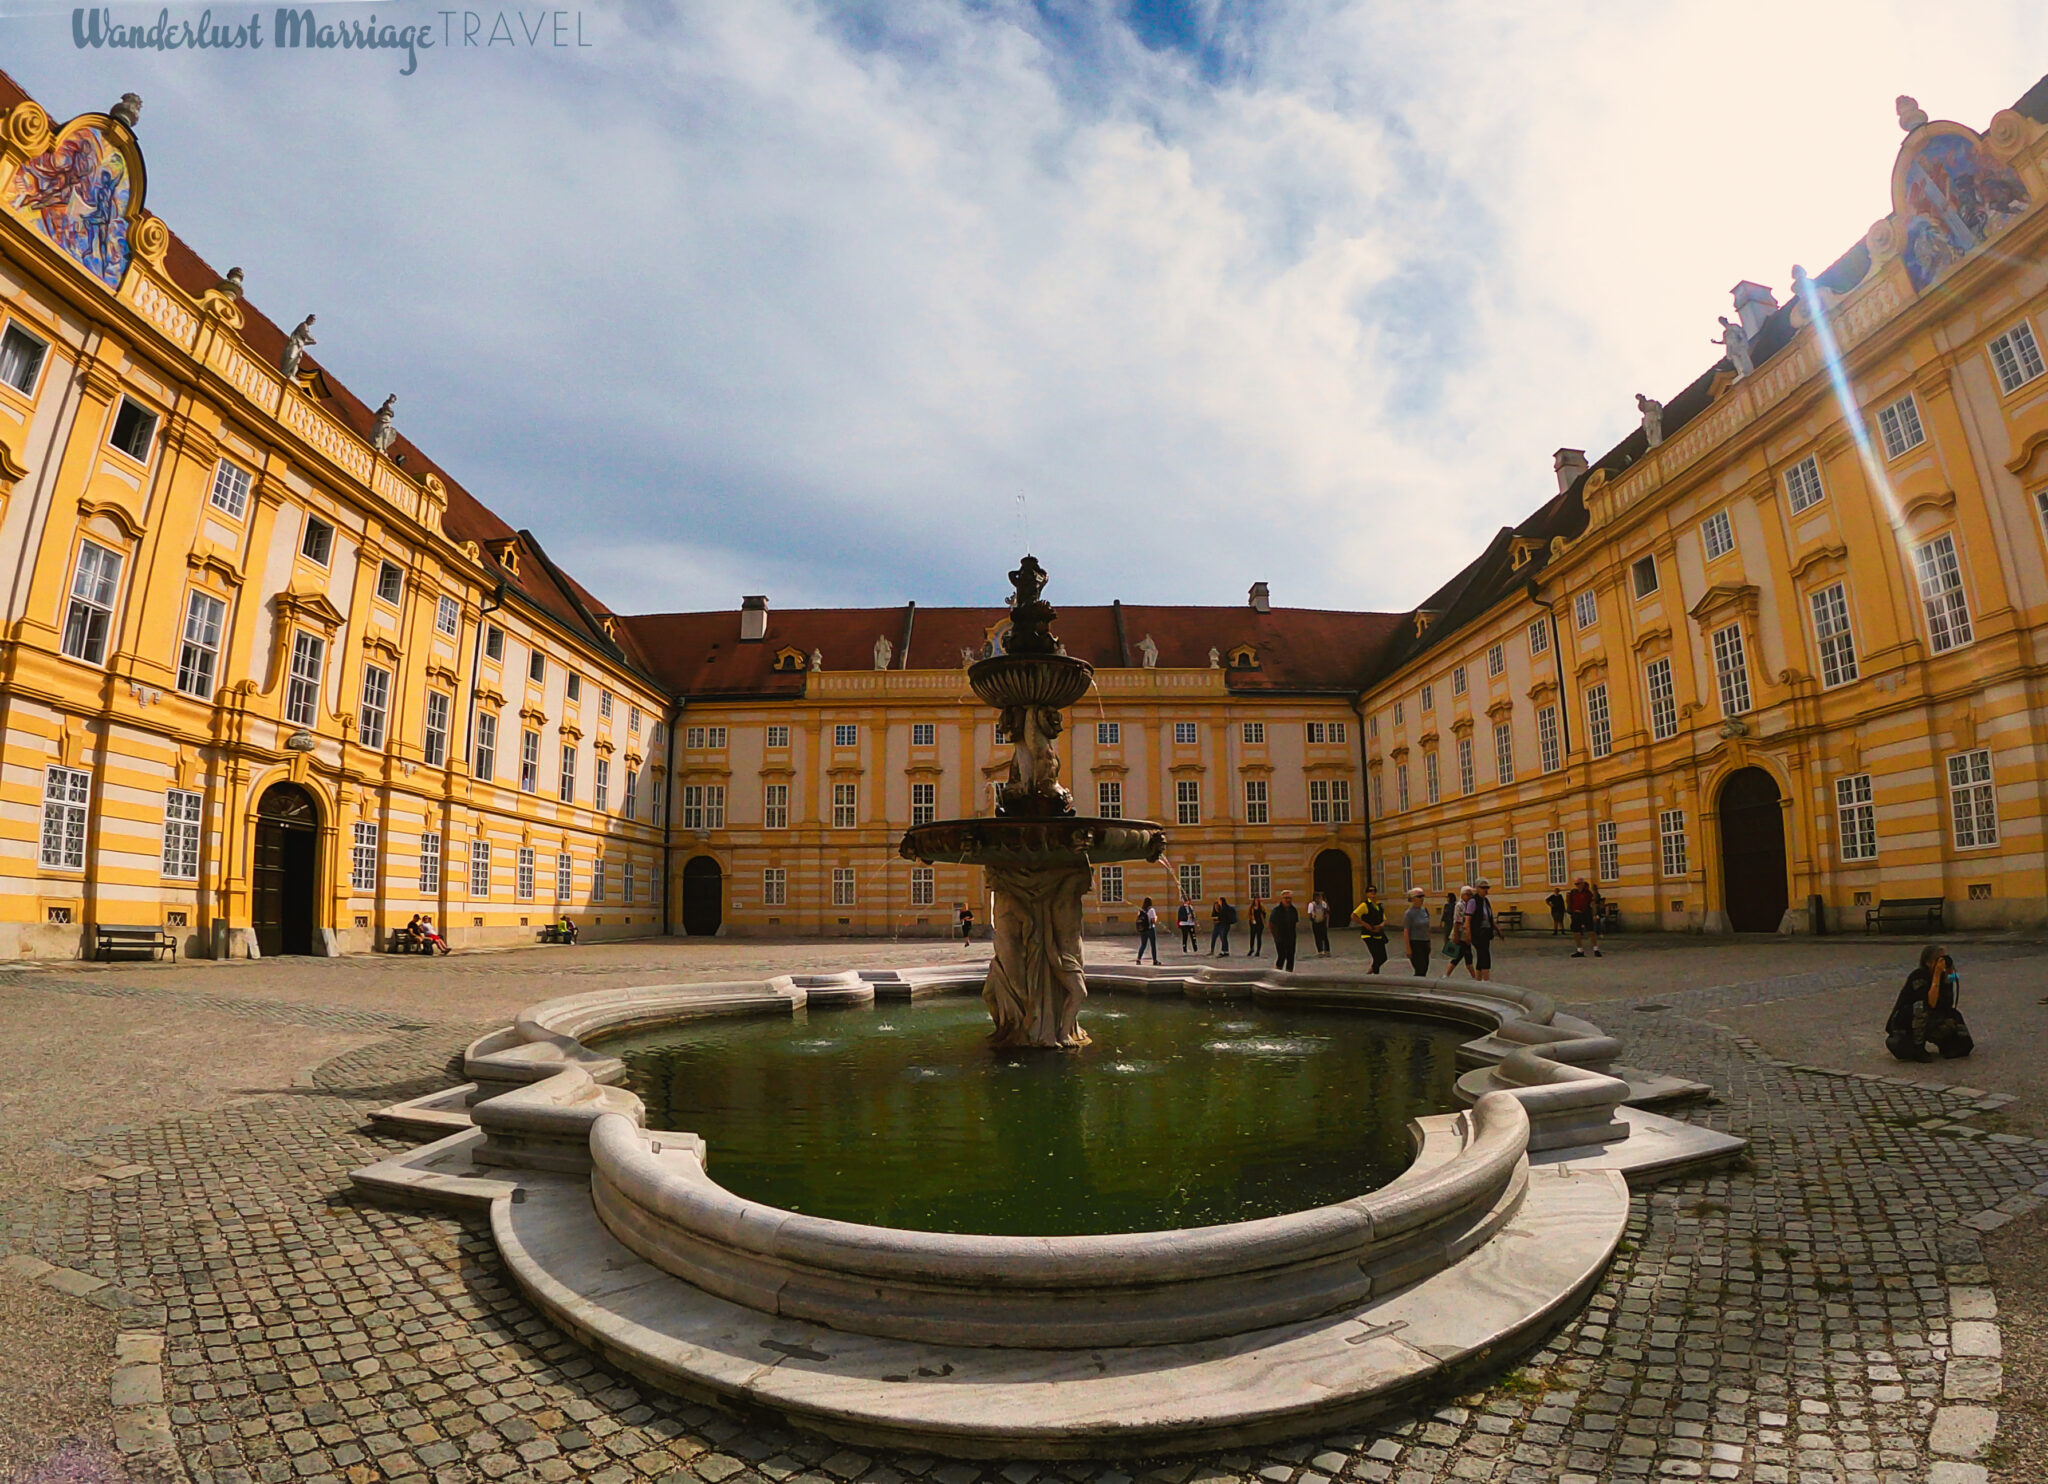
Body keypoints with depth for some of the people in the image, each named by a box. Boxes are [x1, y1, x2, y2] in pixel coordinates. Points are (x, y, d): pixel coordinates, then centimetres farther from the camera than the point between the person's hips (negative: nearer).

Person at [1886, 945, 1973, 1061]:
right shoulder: (1918, 976, -20)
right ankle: (1917, 1049, -19)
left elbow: (1948, 1004, -13)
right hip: (1904, 1024, -6)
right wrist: (1936, 975, -31)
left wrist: (1950, 974, -16)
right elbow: (1931, 1003, -31)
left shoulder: (1944, 977, -2)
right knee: (1922, 1006, -34)